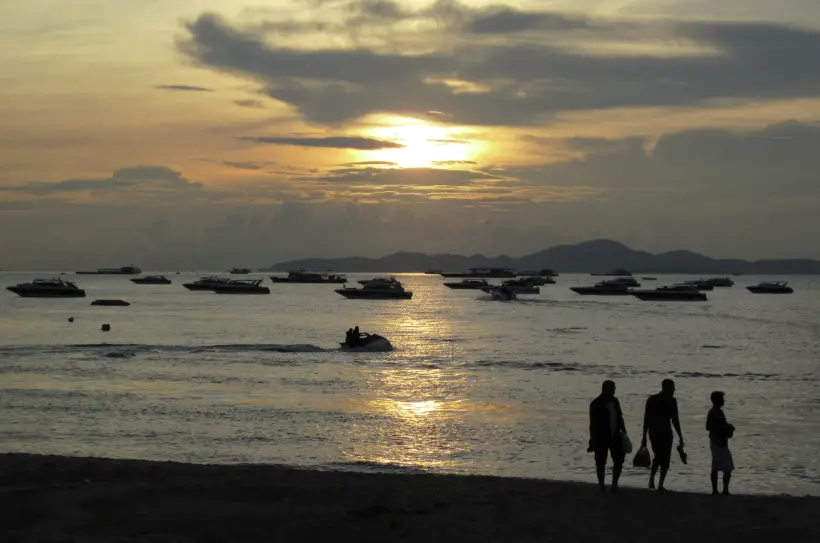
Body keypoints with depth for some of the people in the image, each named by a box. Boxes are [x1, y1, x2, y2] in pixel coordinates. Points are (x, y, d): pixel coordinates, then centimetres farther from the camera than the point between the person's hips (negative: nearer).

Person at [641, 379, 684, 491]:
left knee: (658, 456, 23)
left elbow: (646, 419, 10)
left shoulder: (651, 399, 10)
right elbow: (675, 420, -10)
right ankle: (660, 485, 0)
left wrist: (644, 437, 15)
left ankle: (651, 478, 6)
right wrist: (680, 438, -6)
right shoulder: (671, 401, -6)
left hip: (653, 432, 5)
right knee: (665, 459, 7)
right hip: (665, 433, -5)